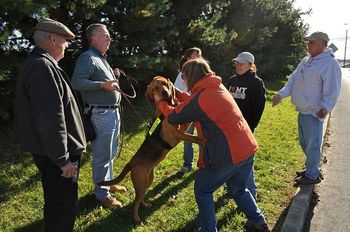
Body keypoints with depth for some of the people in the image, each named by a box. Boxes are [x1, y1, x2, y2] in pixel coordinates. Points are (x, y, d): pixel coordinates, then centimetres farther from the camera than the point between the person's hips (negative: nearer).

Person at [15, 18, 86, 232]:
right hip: (54, 153, -11)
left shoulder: (38, 63, 14)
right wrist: (63, 158, -22)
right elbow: (50, 118, -27)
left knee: (57, 201, 24)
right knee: (63, 205, 2)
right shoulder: (43, 66, -21)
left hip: (49, 150, 11)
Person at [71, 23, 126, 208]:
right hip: (101, 114, -10)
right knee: (101, 156, 0)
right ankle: (102, 194, 13)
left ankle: (108, 182, 38)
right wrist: (103, 84, -28)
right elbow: (76, 82, -26)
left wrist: (114, 77, 8)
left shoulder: (102, 59, 18)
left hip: (113, 111, 10)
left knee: (111, 153, 21)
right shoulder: (87, 58, -12)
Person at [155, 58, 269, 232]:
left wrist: (160, 102, 15)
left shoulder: (200, 97, -15)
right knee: (238, 189, 29)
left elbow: (174, 118, -1)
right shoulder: (218, 87, 9)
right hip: (247, 149, 9)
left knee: (202, 191, 14)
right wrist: (176, 93, 25)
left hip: (226, 155, -8)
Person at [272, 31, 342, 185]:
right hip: (302, 111, 9)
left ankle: (312, 175, 16)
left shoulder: (330, 64, -14)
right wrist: (281, 94, -1)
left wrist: (325, 107, -29)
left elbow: (332, 90, -18)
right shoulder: (306, 60, 12)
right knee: (304, 143, 21)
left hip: (314, 113, -9)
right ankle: (310, 168, 39)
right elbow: (294, 79, 11)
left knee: (312, 145, 1)